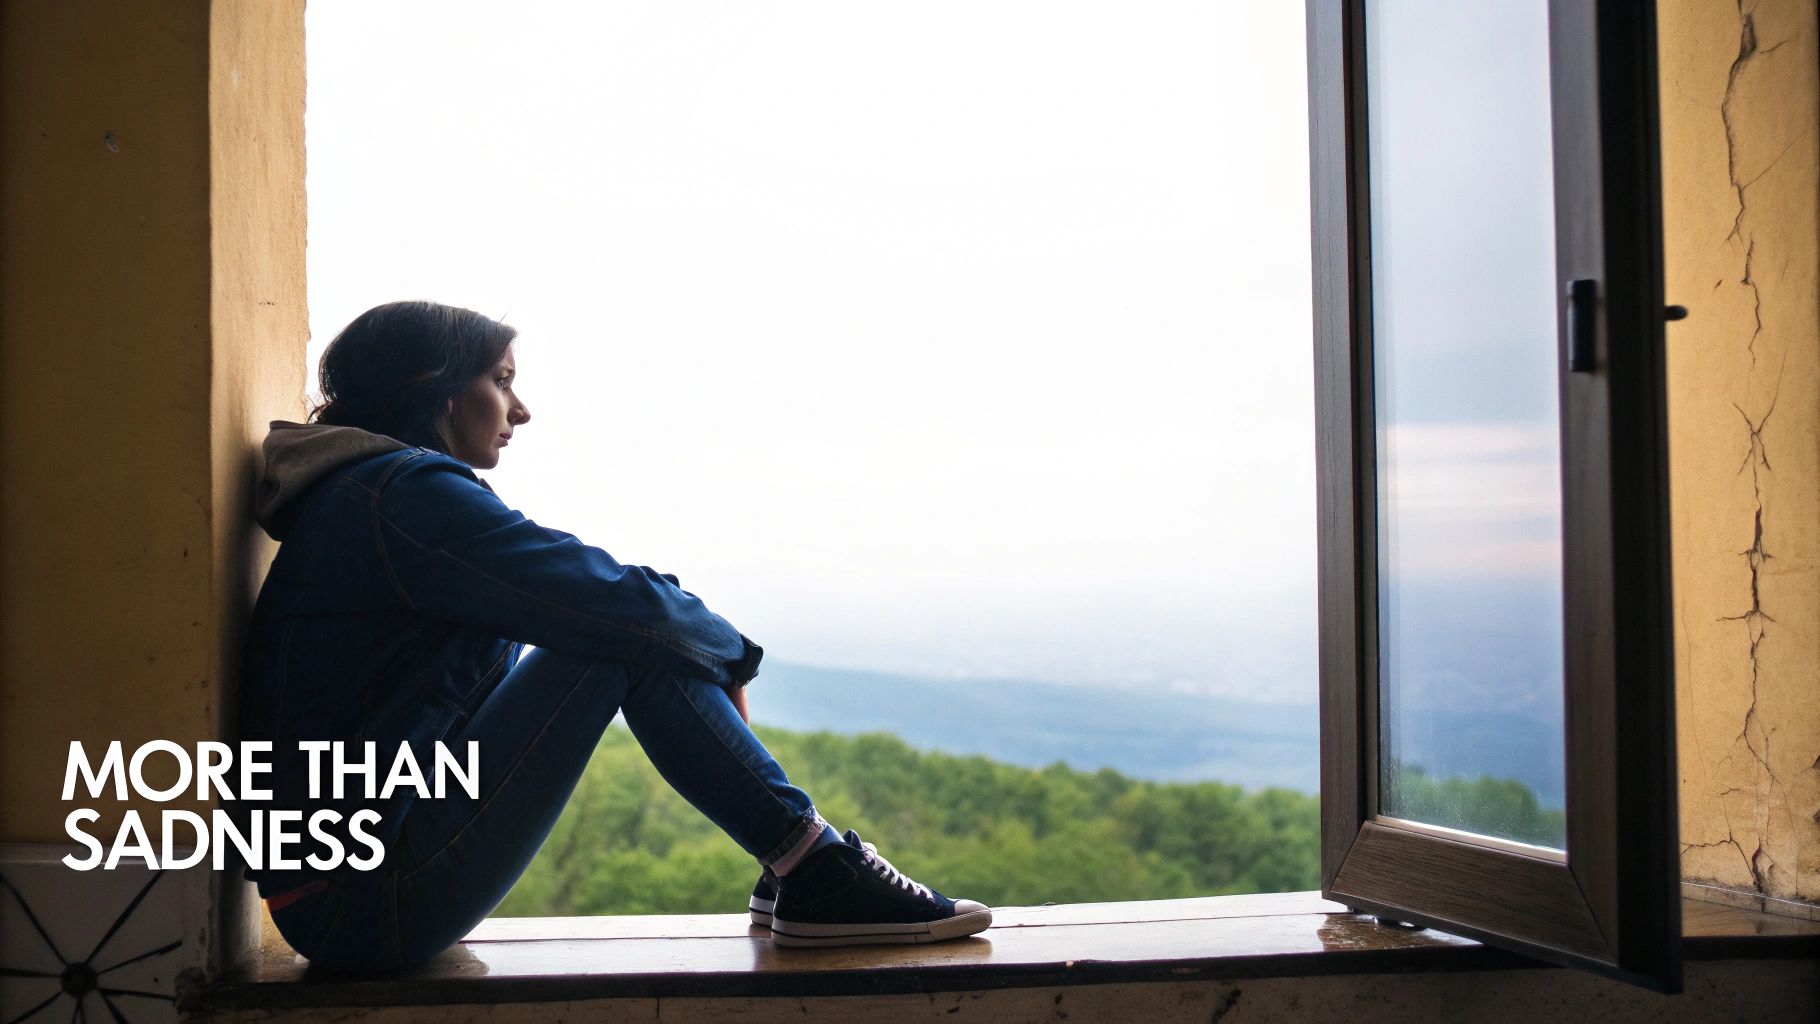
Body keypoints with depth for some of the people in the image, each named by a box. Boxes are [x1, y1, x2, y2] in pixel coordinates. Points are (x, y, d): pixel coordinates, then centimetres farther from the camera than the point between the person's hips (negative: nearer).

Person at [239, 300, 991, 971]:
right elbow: (614, 599, -17)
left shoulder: (356, 495, 18)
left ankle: (803, 868, 10)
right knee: (629, 637, -12)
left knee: (629, 630, 11)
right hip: (373, 906, -10)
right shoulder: (408, 492, -13)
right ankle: (813, 874, -7)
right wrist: (730, 655, 2)